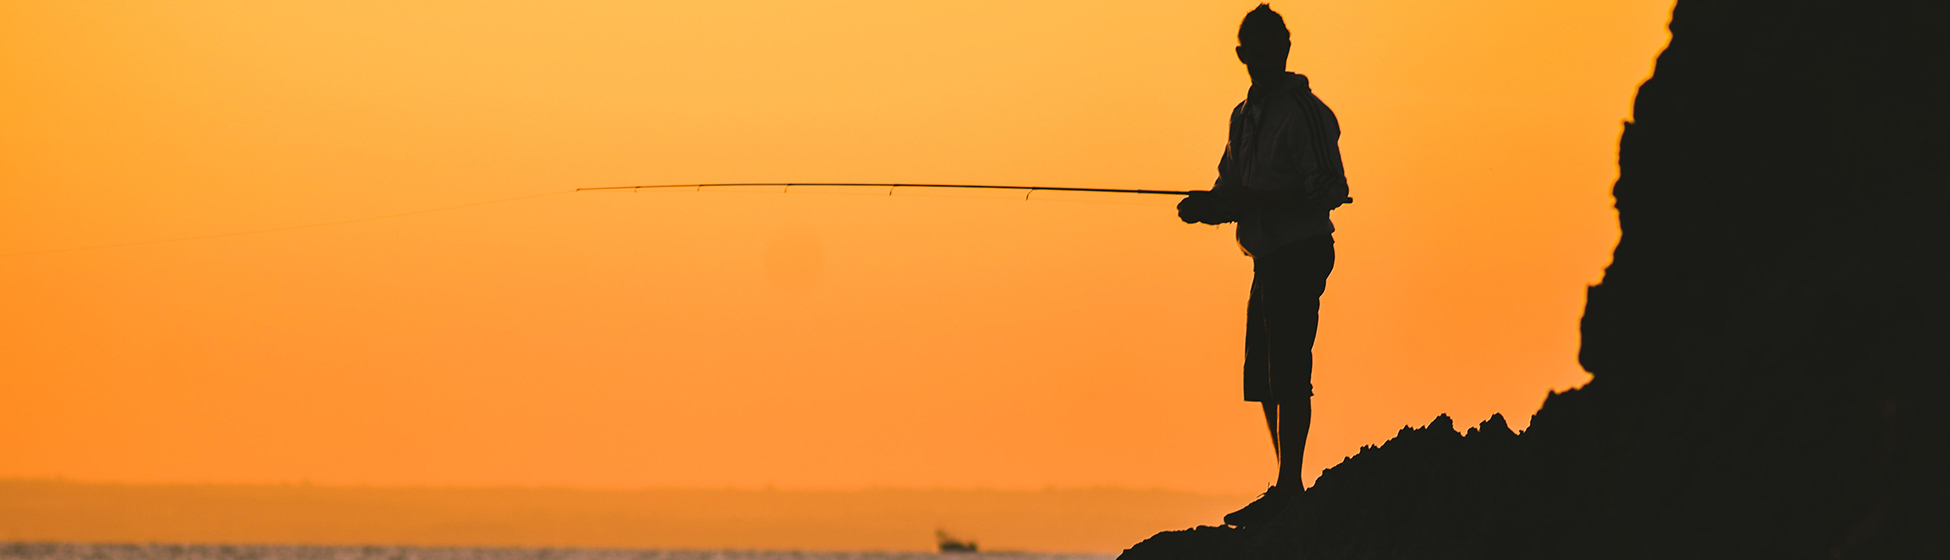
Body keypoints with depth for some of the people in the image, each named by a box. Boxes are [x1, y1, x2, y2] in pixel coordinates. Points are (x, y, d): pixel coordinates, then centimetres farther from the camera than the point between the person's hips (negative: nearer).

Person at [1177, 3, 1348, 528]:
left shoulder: (1302, 114, -12)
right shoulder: (1245, 115, 16)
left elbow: (1327, 191, -18)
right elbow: (1232, 190, 22)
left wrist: (1250, 201, -21)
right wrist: (1207, 206, 0)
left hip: (1299, 254, -9)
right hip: (1271, 261, 9)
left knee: (1288, 375, -11)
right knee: (1263, 376, 12)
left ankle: (1289, 488, -9)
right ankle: (1286, 490, 18)